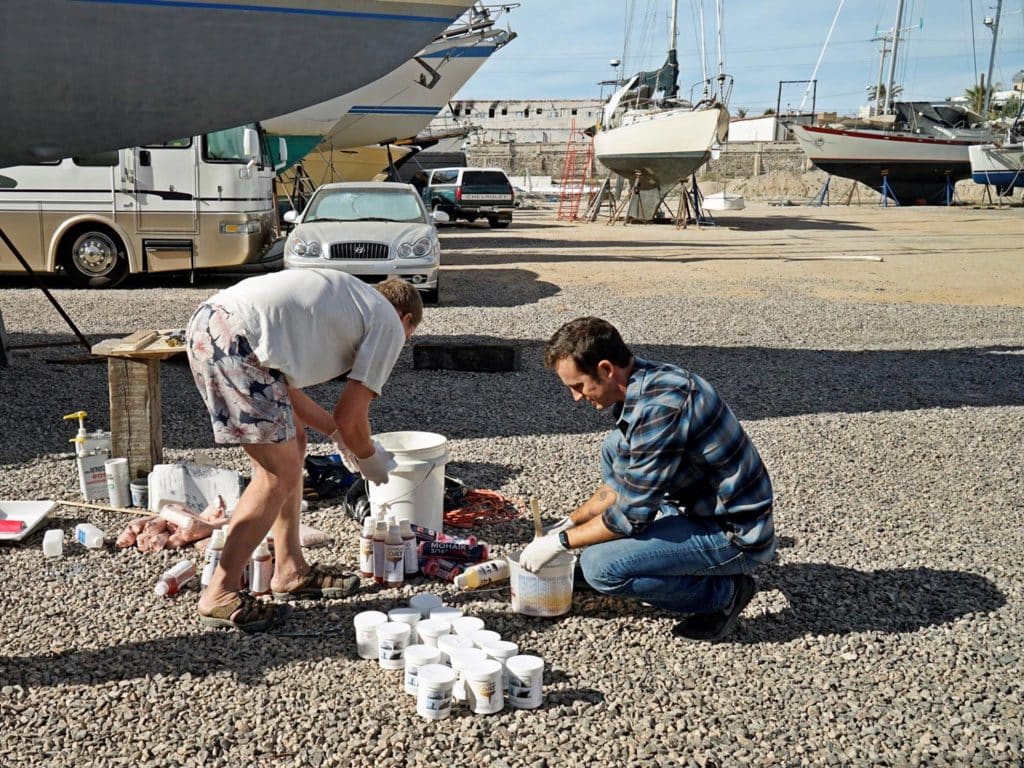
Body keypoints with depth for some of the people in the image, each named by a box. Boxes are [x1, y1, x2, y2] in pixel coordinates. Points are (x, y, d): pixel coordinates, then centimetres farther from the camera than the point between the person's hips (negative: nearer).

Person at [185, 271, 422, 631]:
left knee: (291, 444, 19)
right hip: (236, 341, -10)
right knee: (279, 474, 0)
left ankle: (290, 570, 27)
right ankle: (220, 595, 7)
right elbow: (350, 418, 4)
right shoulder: (390, 325, 9)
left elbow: (286, 388, 30)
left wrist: (339, 433, 38)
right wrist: (374, 461, 24)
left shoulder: (341, 295, 32)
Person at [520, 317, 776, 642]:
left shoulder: (660, 407, -29)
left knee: (598, 566, -20)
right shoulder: (641, 380, 1)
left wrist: (560, 542, -11)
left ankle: (723, 592, -2)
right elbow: (625, 484, 14)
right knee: (615, 448, 15)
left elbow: (632, 515, -23)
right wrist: (570, 521, 10)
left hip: (735, 537, -10)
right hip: (704, 506, 10)